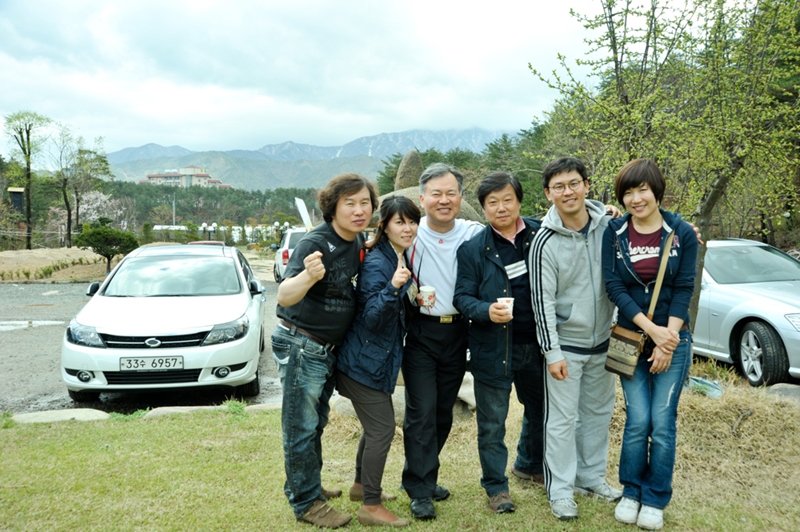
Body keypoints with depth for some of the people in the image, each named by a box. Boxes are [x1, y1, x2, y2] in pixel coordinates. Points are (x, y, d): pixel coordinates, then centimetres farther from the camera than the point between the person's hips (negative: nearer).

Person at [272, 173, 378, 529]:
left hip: (328, 348, 8)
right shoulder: (316, 243, -23)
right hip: (301, 346, -8)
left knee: (317, 422, 21)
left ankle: (307, 486, 38)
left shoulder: (358, 241, 0)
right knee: (302, 428, 2)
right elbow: (284, 296, -35)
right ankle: (306, 503, 16)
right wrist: (308, 275, -56)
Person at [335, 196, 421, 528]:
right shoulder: (376, 263, -20)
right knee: (382, 430, -4)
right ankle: (371, 507, 9)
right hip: (365, 361, -9)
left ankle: (361, 486, 38)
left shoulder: (402, 259, 8)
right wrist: (393, 287, -38)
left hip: (379, 360, 9)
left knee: (376, 426, 20)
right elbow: (372, 318, -24)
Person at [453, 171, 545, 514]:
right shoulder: (473, 249, -5)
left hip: (536, 344, 3)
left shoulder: (540, 235, 0)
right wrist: (486, 310, -26)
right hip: (493, 348, -3)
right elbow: (462, 297, -5)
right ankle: (496, 486, 24)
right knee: (492, 423, 6)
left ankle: (536, 465, 46)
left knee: (540, 411, 22)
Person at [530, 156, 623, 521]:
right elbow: (543, 301, -14)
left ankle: (591, 478, 34)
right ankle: (560, 490, 17)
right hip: (565, 344, -4)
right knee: (562, 419, 2)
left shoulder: (608, 225, -4)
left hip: (602, 340, 5)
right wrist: (552, 352, -14)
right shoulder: (545, 242, -15)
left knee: (598, 412, 16)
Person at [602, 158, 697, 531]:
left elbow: (684, 289, -6)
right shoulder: (614, 234, -2)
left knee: (662, 421, 0)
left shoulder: (682, 233, -3)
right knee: (637, 420, -1)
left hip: (673, 339, 0)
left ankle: (655, 500, 17)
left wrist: (667, 341, -12)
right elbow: (614, 287, -8)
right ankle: (631, 492, 20)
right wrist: (651, 329, -16)